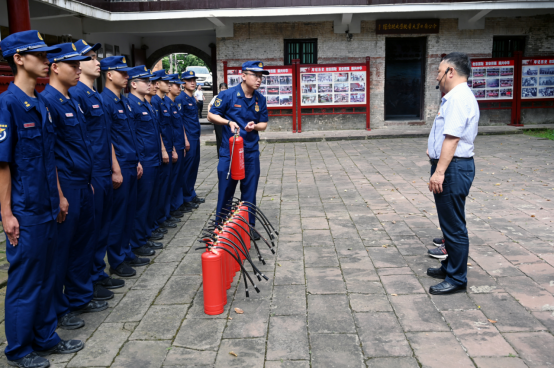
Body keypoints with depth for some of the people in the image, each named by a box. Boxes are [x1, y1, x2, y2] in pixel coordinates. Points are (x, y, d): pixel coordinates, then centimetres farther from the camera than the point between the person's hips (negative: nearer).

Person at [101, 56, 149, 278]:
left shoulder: (123, 101, 14)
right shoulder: (105, 101, -13)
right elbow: (106, 138, -17)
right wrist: (116, 169, -18)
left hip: (131, 166, 9)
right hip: (120, 167, -9)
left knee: (129, 212, 15)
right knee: (118, 214, 0)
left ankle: (126, 253, 27)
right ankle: (116, 261, 12)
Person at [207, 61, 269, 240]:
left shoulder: (260, 99, 4)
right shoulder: (228, 94, -9)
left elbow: (264, 124, 10)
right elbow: (211, 115, -3)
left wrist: (254, 126, -13)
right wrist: (229, 122, -19)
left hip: (251, 151, 4)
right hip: (229, 150, -4)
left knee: (250, 191, 11)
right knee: (226, 190, 4)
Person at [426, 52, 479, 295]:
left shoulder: (458, 98, -18)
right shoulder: (457, 96, 17)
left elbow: (452, 138, -25)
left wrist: (439, 172, -27)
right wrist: (434, 149, 15)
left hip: (452, 168, -11)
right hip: (451, 166, 11)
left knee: (453, 225, -2)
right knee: (449, 222, 21)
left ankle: (457, 279, 8)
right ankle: (450, 267, 35)